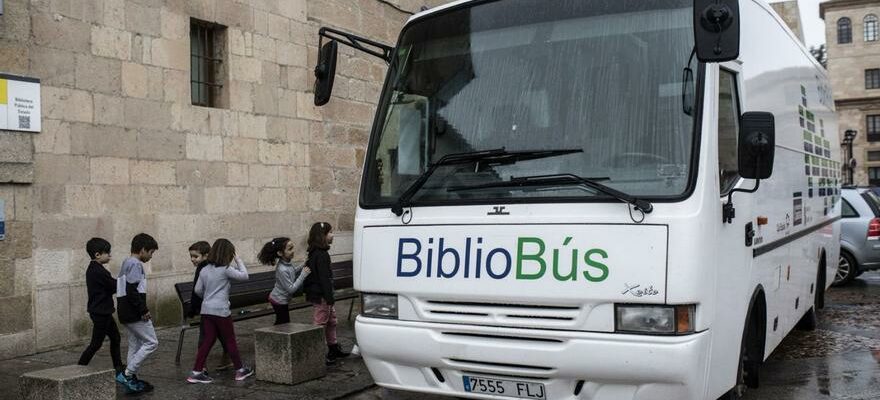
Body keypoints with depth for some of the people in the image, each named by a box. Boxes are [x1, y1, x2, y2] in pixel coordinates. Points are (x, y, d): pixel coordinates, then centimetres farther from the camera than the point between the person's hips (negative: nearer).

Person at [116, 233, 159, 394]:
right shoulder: (136, 264, -14)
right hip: (135, 314, -10)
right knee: (151, 343, -4)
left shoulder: (127, 263, 17)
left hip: (126, 313, 10)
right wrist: (144, 310, -18)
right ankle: (127, 374, -5)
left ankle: (131, 380, 17)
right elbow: (132, 291, -23)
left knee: (135, 345, 14)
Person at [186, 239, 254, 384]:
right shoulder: (226, 269, -11)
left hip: (206, 309, 6)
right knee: (230, 340, 6)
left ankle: (196, 372, 7)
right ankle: (240, 370, 18)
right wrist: (238, 260, 2)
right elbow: (244, 276, -7)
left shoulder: (204, 270, 6)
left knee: (208, 340, 10)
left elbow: (198, 290, 10)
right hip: (221, 310, -6)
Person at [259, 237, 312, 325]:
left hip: (278, 299, 9)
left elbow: (293, 272, 15)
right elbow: (291, 289, -27)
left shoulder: (288, 262, -6)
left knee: (280, 323, 21)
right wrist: (303, 274, -27)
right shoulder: (282, 270, -32)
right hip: (280, 301, -9)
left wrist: (303, 267, -2)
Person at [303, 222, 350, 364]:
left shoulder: (314, 254, 13)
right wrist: (329, 297, -22)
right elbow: (324, 278, -23)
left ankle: (334, 349, 31)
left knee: (332, 320, 20)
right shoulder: (321, 255, -19)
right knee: (320, 323, -5)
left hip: (315, 293, 11)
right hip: (321, 295, -11)